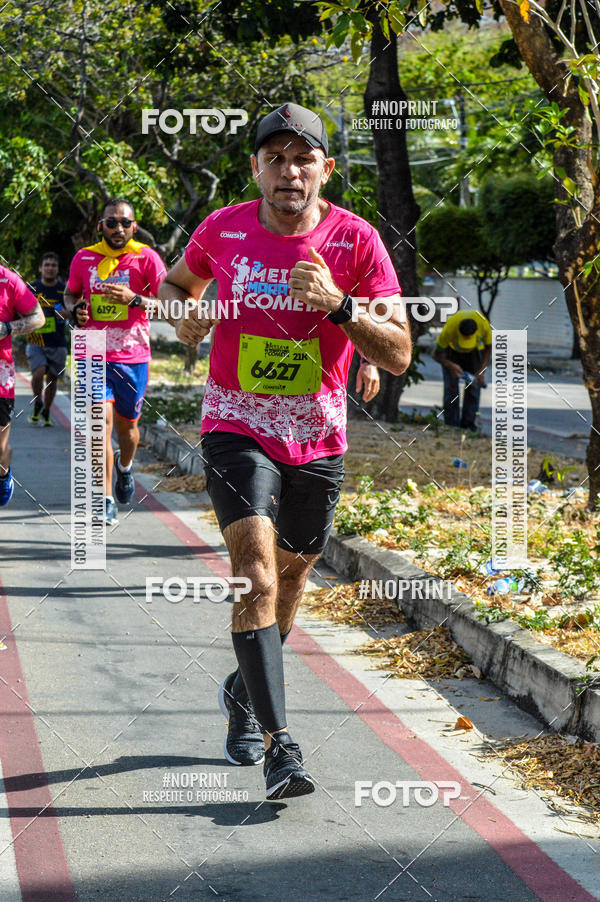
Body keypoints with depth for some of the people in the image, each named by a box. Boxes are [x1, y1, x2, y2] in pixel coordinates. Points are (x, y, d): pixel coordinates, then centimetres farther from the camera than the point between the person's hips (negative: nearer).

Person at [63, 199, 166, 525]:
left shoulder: (147, 258, -3)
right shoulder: (83, 259, 4)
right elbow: (70, 294, 20)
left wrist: (135, 300, -22)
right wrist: (76, 309, -3)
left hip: (133, 356, 0)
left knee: (126, 424, 13)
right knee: (101, 420, -13)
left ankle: (125, 465, 49)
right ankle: (105, 501, -10)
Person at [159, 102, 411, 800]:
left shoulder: (356, 241, -8)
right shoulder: (222, 230, -4)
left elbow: (399, 355, -13)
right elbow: (177, 283, 19)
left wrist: (338, 304, -26)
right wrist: (184, 314, 0)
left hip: (317, 441, 2)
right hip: (236, 430, -2)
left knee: (289, 579, 14)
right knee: (257, 572, -20)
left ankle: (243, 692, 42)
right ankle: (278, 743, -23)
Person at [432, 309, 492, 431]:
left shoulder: (484, 325, -36)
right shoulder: (449, 329, -40)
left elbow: (488, 348, -15)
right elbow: (437, 355, -24)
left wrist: (482, 372, -24)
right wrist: (451, 366, -42)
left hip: (475, 351, 1)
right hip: (452, 349, -1)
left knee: (473, 387, -6)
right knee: (451, 387, -9)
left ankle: (468, 425, 0)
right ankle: (451, 427, -5)